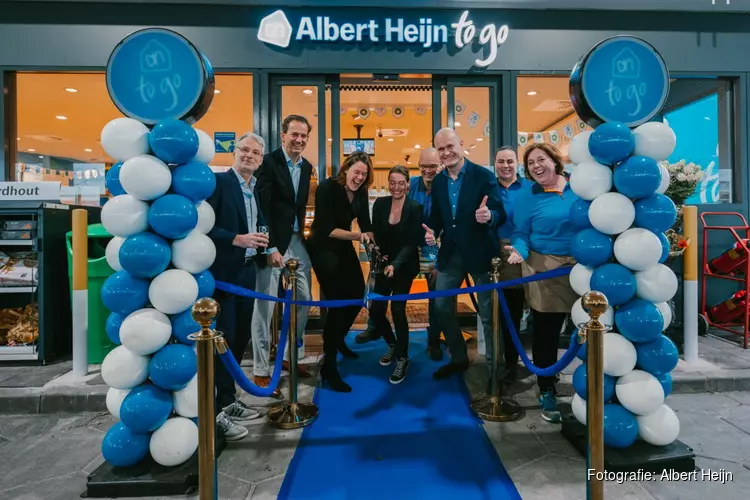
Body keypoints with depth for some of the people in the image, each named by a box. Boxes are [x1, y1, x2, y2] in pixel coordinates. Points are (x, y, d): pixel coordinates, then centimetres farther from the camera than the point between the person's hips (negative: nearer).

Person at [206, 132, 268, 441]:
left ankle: (228, 400, 30)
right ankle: (217, 411, 11)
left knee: (240, 338, 14)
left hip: (247, 271, 8)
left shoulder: (258, 189, 13)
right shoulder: (217, 181, -10)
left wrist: (264, 246, 1)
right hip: (222, 272, -8)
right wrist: (237, 239, -26)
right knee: (223, 338, -2)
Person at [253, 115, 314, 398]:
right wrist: (271, 248, -18)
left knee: (304, 301, 12)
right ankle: (261, 371, 10)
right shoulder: (269, 162, -8)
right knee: (265, 307, -2)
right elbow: (262, 208, -14)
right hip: (274, 243, -7)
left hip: (298, 242, 7)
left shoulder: (306, 167, 13)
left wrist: (302, 236, 7)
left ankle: (288, 355, 30)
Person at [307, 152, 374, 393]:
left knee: (357, 294, 11)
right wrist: (357, 235, -36)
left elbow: (366, 224, -2)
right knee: (336, 302, -13)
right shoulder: (327, 188, -22)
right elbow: (327, 229, -27)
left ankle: (338, 339, 38)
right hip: (322, 248, -7)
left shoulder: (361, 193, -3)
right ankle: (329, 366, -1)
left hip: (344, 248, 7)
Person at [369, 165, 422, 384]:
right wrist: (376, 254, -14)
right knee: (376, 311, 1)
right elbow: (375, 235, 4)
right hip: (384, 264, 4)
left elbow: (411, 243, -16)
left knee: (397, 309, -13)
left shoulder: (415, 208, -12)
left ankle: (403, 358, 8)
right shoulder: (380, 204, -2)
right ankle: (392, 344, 31)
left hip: (404, 266, -4)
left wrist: (395, 265, -29)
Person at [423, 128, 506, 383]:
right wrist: (432, 231, -9)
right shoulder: (438, 181, 5)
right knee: (441, 305, 13)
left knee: (488, 312, 6)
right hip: (450, 252, 6)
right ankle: (458, 358, 33)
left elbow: (500, 214, -14)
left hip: (479, 252, -5)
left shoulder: (484, 176, -11)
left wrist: (489, 216, -36)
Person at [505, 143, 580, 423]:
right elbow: (520, 233, -3)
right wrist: (520, 251, -23)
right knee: (545, 332, 6)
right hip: (544, 269, -2)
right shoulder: (527, 197, -1)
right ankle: (546, 392, 23)